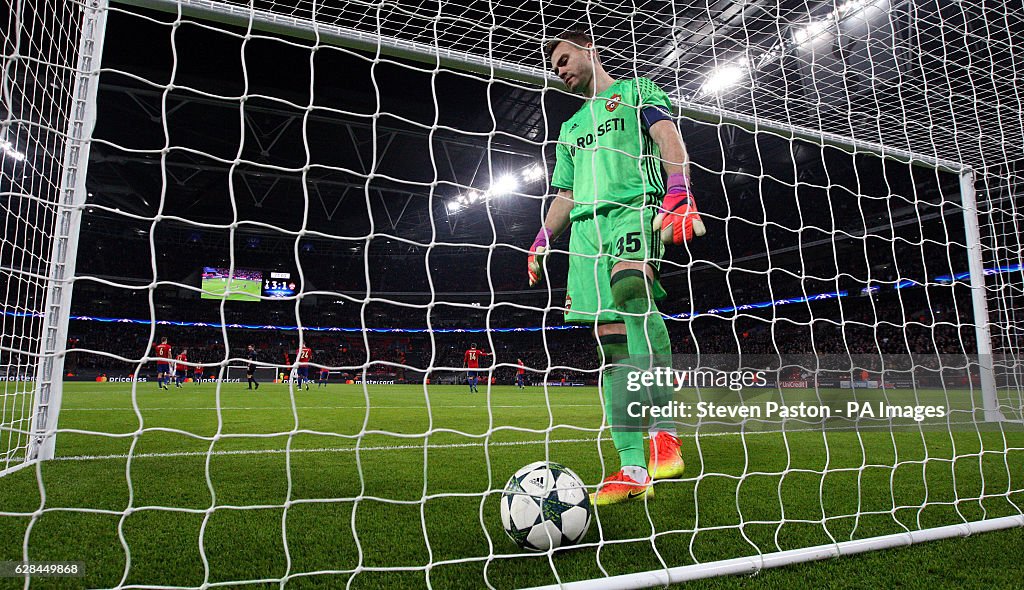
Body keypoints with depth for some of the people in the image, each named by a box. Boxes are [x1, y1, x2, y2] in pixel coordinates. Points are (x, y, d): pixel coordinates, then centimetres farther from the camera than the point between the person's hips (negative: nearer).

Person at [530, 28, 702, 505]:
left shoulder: (636, 90, 18)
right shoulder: (571, 127, 33)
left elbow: (669, 138, 0)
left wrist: (679, 194, -18)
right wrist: (542, 241, 16)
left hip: (635, 207, -5)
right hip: (587, 224, 5)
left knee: (629, 287, -37)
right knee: (610, 338, -6)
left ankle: (664, 433, -35)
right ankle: (632, 470, -6)